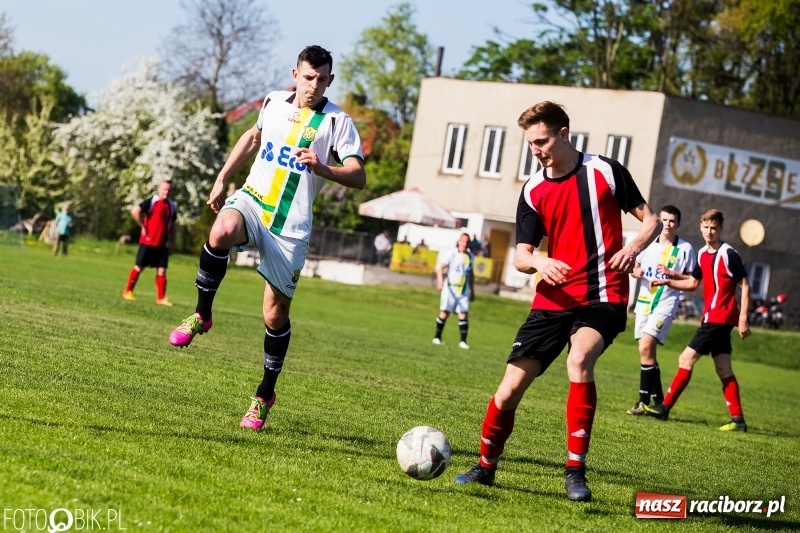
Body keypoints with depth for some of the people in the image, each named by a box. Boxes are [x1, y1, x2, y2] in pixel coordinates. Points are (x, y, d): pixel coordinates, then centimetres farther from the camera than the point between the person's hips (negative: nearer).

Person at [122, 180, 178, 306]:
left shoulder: (172, 206, 11)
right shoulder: (152, 202, -9)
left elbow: (173, 225, 21)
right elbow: (135, 211, -20)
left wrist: (172, 242, 16)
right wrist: (143, 226, -15)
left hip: (162, 244, 5)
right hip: (148, 242, -5)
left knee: (162, 270, 2)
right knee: (139, 267, 2)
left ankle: (161, 298, 4)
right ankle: (128, 292, 13)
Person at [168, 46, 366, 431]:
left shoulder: (337, 121, -5)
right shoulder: (274, 102, 7)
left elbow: (358, 177, -11)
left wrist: (323, 168, -29)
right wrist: (222, 178, 26)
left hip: (290, 226, -2)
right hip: (252, 200, 2)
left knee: (276, 315, 3)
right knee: (221, 233, -35)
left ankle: (265, 395, 22)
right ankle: (201, 316, -15)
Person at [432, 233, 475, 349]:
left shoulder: (470, 256, 11)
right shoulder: (451, 253, -5)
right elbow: (440, 267, -13)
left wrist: (472, 291, 21)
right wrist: (440, 280, -28)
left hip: (464, 290, 4)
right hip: (450, 287, -4)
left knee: (464, 315, -4)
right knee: (444, 312, 0)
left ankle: (463, 341, -2)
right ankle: (437, 337, 14)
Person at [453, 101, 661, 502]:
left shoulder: (605, 171, -2)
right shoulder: (533, 191, 7)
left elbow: (650, 220, 4)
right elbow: (520, 258, 5)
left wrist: (634, 247, -17)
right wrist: (538, 262, -19)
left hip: (603, 297, -4)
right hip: (553, 301, 4)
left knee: (579, 358, -33)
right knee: (511, 388, -1)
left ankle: (575, 471, -23)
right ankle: (486, 466, 25)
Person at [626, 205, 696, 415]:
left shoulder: (685, 249, -3)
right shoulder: (649, 243, 9)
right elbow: (637, 267, 19)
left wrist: (672, 273, -17)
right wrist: (636, 272, -4)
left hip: (665, 304, -6)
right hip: (644, 302, 6)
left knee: (645, 348, -18)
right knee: (647, 352, 10)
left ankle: (644, 400, -14)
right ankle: (658, 399, 23)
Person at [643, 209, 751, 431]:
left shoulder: (729, 254, -13)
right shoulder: (703, 254, 10)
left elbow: (745, 286, -12)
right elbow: (693, 283, 22)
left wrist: (743, 318, -15)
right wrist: (668, 281, 7)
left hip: (719, 319, -8)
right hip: (711, 318, 8)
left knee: (687, 359, -6)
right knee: (723, 369, 7)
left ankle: (665, 407, 0)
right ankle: (738, 419, 8)